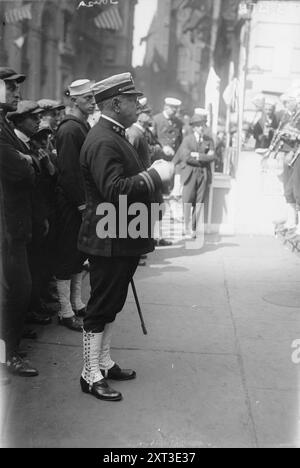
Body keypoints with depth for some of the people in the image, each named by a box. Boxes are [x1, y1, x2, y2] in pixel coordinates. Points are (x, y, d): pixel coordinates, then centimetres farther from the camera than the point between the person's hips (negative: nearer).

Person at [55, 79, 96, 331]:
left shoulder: (84, 126, 14)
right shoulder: (69, 129, -15)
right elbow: (68, 171, -21)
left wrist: (87, 200, 13)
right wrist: (81, 203, -19)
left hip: (83, 202, 9)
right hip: (71, 205, -9)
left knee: (79, 255, 16)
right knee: (67, 256, -1)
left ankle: (77, 304, 28)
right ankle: (66, 313, 9)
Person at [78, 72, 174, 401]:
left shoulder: (114, 136, 15)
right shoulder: (103, 141, -20)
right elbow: (114, 190, -29)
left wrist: (154, 173, 7)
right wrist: (155, 175, -23)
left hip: (122, 239, 11)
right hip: (109, 241, -11)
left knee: (111, 306, 19)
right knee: (101, 308, 0)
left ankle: (104, 362, 33)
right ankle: (90, 376, 13)